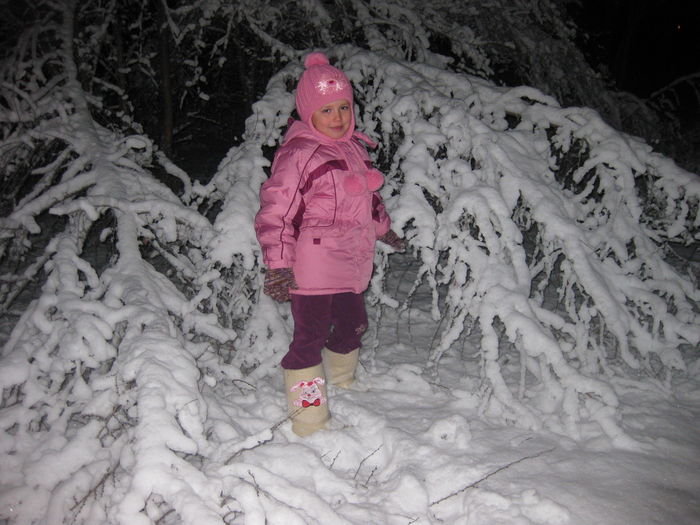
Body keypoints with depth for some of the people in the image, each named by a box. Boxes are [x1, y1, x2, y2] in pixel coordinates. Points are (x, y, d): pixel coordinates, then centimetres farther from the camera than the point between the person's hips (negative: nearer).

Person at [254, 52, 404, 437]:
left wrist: (383, 229, 36)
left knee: (352, 326, 23)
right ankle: (309, 419, 10)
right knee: (310, 337, -3)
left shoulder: (354, 147, 11)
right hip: (312, 270, -9)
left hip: (352, 264, 9)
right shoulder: (298, 153, -15)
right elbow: (275, 210, -18)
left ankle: (342, 385, 50)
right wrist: (278, 264, -24)